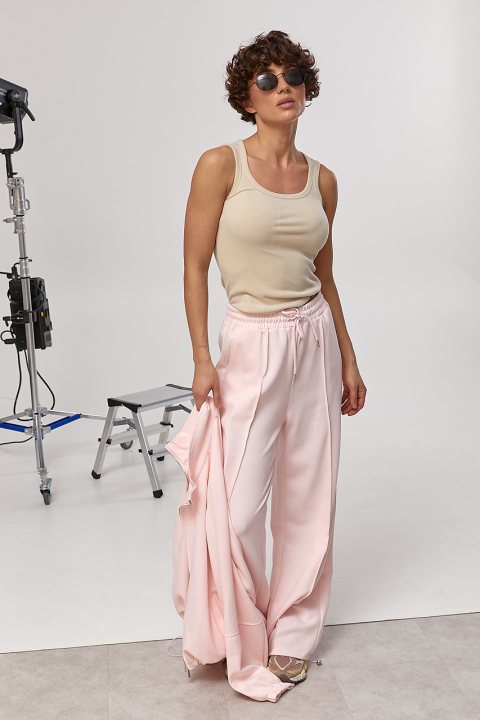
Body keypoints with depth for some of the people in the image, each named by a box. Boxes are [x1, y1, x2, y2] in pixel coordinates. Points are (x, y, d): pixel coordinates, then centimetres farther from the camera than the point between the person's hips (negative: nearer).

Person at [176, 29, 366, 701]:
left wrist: (349, 361, 13)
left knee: (309, 498, 10)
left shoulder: (322, 179, 7)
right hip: (251, 346, -4)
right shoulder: (220, 164, -6)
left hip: (315, 342, 5)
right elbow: (195, 268, -6)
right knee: (238, 507, -4)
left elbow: (324, 278, 13)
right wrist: (202, 359, -13)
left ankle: (292, 632, 30)